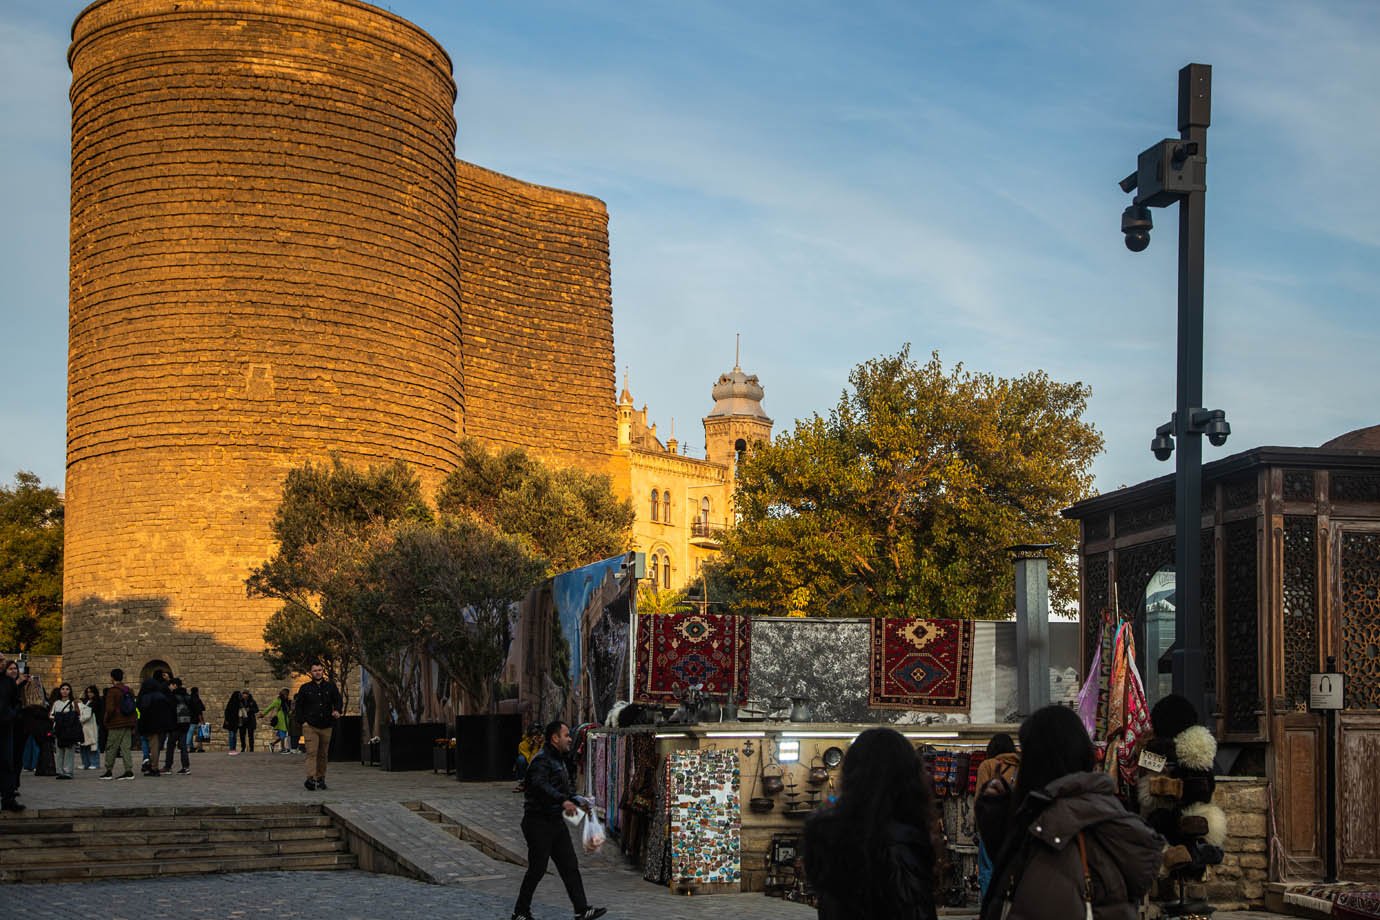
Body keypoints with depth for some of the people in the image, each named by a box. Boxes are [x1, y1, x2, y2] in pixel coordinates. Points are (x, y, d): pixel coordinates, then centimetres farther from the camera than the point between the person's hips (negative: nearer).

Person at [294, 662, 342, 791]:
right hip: (310, 726, -2)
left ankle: (321, 778, 19)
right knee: (311, 752, -15)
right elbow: (298, 706, 9)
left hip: (326, 726, 2)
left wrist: (337, 710, -18)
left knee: (323, 754, 9)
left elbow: (339, 701, 5)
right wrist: (303, 721, -3)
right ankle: (310, 779, -25)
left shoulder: (331, 687, 9)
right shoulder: (305, 688, 6)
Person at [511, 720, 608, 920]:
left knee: (570, 866, 4)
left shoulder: (559, 760, 17)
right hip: (538, 822, -9)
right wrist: (563, 800, -43)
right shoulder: (541, 760, -16)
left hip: (556, 821, 9)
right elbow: (540, 785, -34)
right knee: (537, 869, -3)